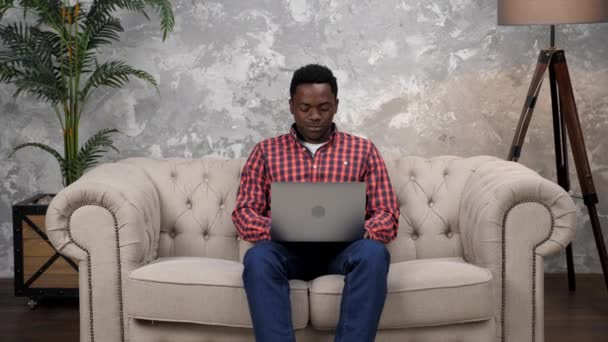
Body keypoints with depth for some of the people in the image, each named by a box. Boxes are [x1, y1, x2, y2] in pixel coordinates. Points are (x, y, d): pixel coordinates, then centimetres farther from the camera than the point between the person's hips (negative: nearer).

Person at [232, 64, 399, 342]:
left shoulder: (363, 150, 13)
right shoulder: (266, 151, 14)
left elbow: (387, 215, 7)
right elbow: (244, 213, 7)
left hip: (342, 249, 0)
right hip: (288, 249, 0)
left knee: (373, 252, -34)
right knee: (258, 257, -34)